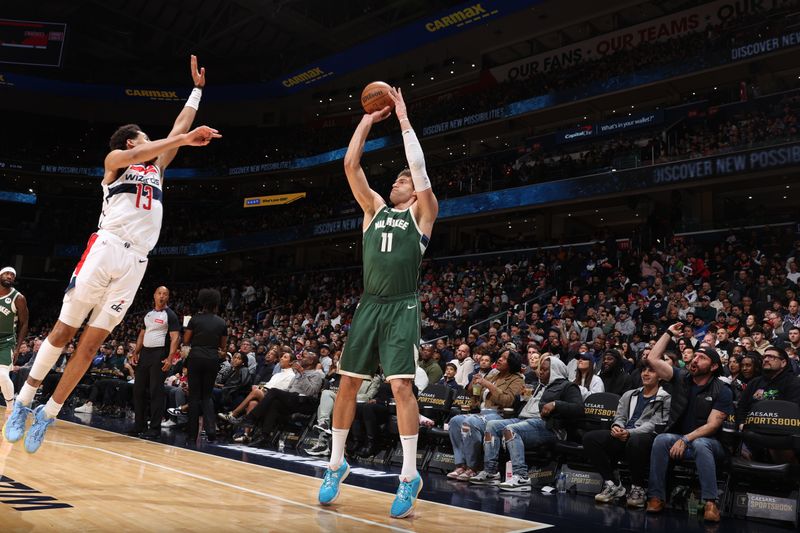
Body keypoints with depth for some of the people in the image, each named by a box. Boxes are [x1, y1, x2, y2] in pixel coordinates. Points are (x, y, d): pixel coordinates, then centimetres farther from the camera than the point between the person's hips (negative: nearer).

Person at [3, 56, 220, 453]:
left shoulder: (157, 168, 26)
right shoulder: (116, 160, 10)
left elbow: (178, 127, 29)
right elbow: (137, 155, -14)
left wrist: (197, 89, 33)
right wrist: (183, 139, -22)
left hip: (135, 262, 5)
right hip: (106, 249, -5)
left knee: (91, 342, 2)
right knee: (64, 329, -2)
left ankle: (48, 415, 10)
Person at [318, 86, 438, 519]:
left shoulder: (422, 213, 6)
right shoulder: (374, 208, 17)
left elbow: (419, 166, -7)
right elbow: (351, 165, 10)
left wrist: (403, 120, 1)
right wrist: (368, 120, 12)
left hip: (401, 308, -5)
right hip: (368, 305, 5)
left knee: (401, 386, -11)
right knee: (348, 382, 6)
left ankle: (409, 476, -2)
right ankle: (336, 464, 20)